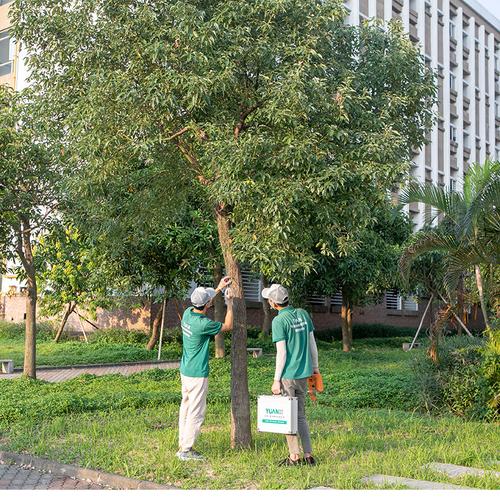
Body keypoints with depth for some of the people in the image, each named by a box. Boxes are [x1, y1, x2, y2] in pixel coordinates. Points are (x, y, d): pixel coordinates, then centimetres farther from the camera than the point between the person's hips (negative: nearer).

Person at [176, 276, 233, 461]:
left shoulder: (188, 313, -1)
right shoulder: (203, 324, -25)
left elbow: (204, 303, 23)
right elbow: (228, 326, -9)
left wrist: (219, 288, 24)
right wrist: (230, 304, 2)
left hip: (185, 370, 9)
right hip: (197, 374, -9)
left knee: (186, 407, 16)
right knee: (196, 412, -1)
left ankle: (182, 445, 25)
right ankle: (186, 450, 3)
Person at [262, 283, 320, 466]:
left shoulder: (279, 321, -15)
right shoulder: (303, 314, 4)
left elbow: (281, 353, -16)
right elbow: (312, 343, 9)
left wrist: (276, 380, -10)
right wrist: (315, 366, 20)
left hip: (287, 375, -7)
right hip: (304, 374, 7)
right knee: (300, 415, 16)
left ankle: (294, 457, 13)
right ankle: (308, 455, 17)